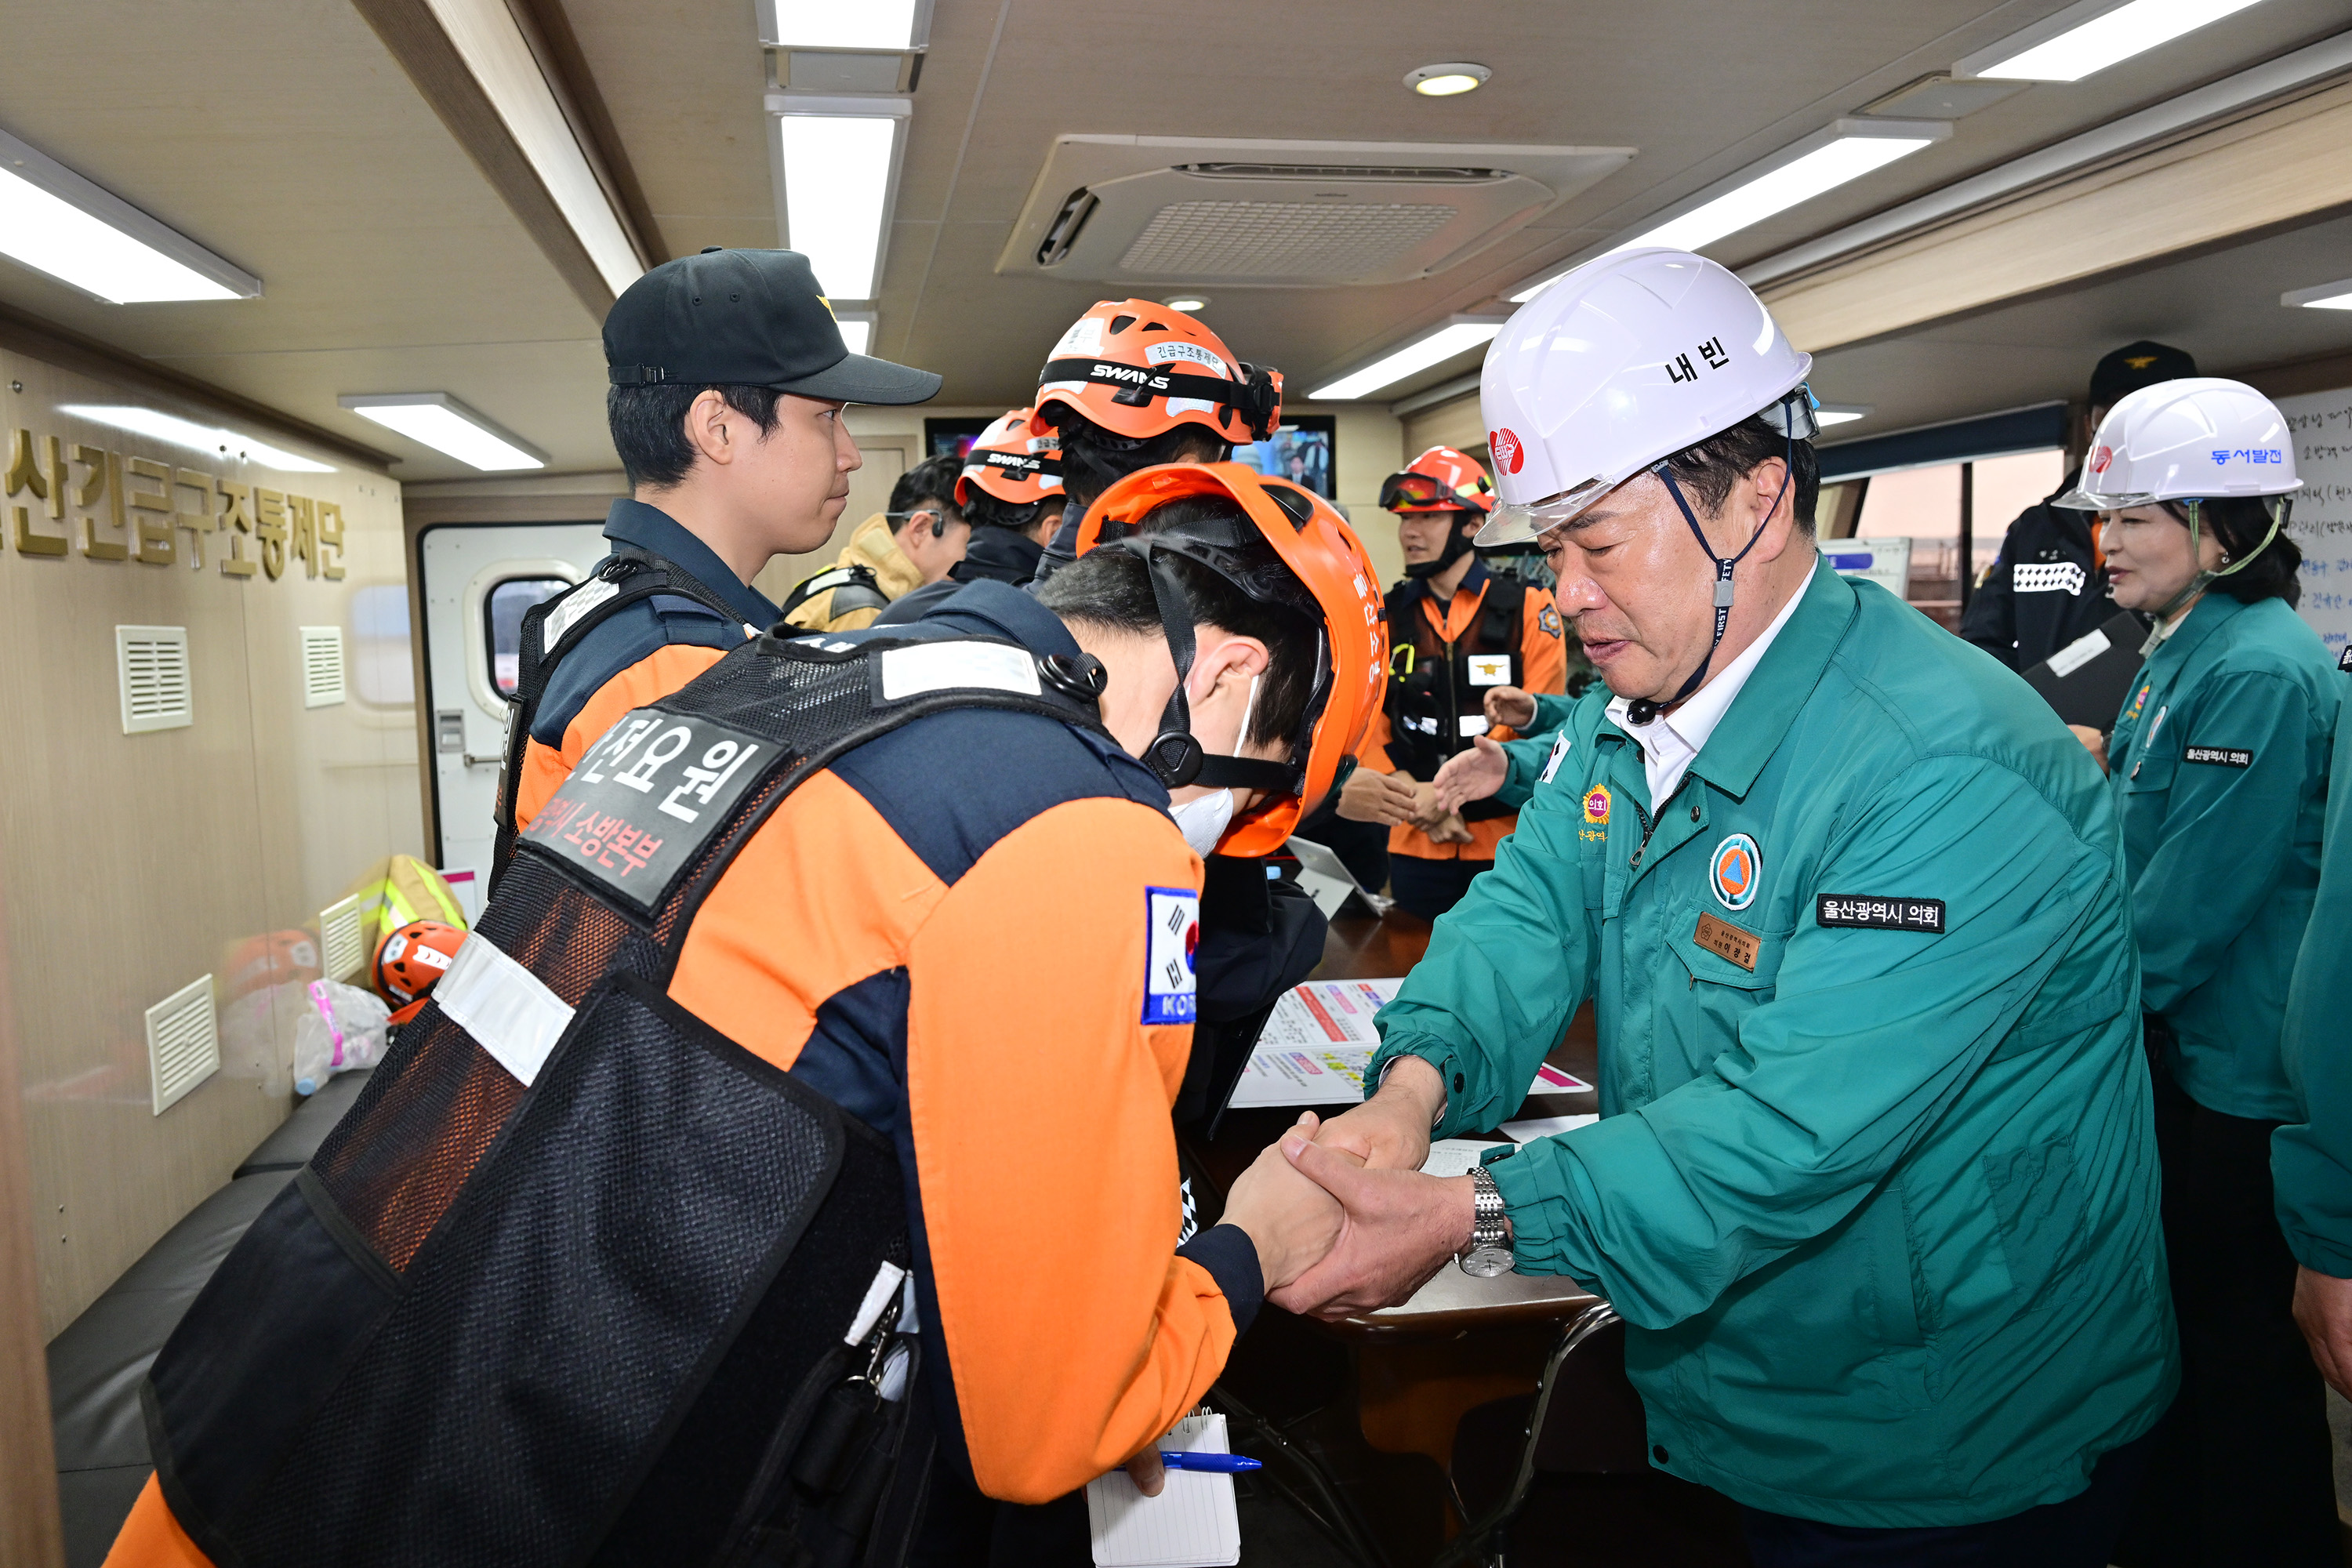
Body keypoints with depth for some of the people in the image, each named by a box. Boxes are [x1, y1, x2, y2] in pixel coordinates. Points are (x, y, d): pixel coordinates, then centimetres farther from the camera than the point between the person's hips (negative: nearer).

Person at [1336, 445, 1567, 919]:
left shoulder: (1529, 611, -3)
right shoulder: (1386, 618, 5)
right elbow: (1371, 728, 0)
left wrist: (1446, 791, -17)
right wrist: (1421, 804, -15)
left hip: (1508, 844, -2)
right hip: (1415, 849, 3)